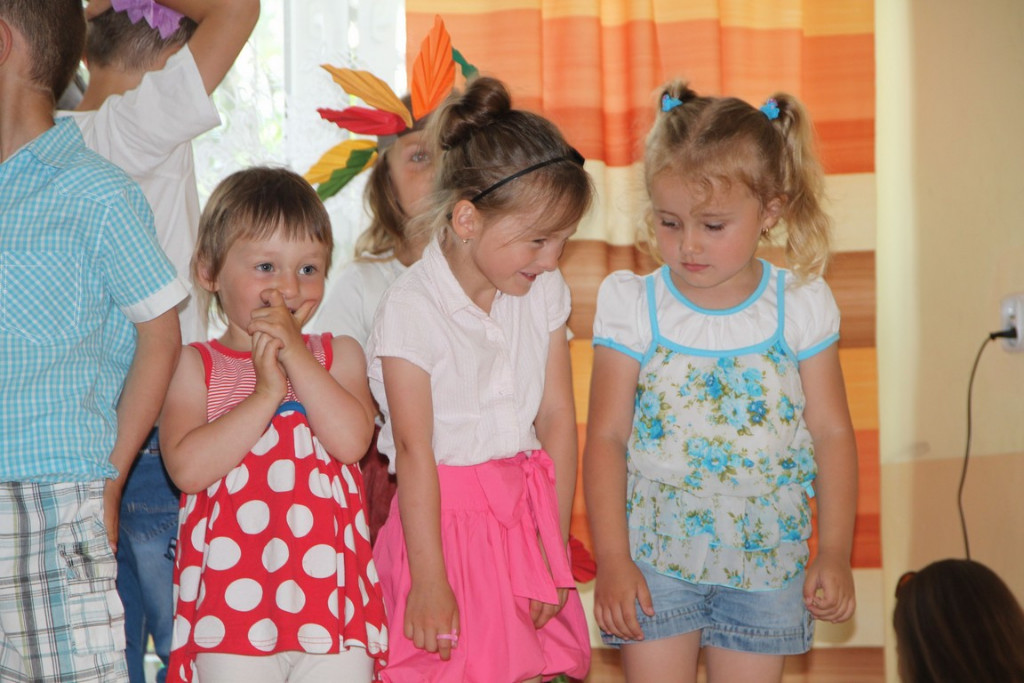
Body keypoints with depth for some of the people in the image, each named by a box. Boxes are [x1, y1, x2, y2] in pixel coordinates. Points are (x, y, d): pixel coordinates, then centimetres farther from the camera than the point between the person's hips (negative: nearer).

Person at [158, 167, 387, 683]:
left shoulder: (338, 355, 10)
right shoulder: (194, 365, 4)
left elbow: (352, 441, -9)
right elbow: (187, 468, -11)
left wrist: (295, 353, -9)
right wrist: (266, 393, -13)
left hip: (329, 595, 1)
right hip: (234, 597, -1)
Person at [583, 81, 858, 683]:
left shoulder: (801, 306, -5)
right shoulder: (634, 306, -7)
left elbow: (832, 432, 0)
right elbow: (606, 436, -5)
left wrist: (836, 554, -4)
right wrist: (611, 560, -9)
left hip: (765, 559, 1)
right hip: (656, 552, 0)